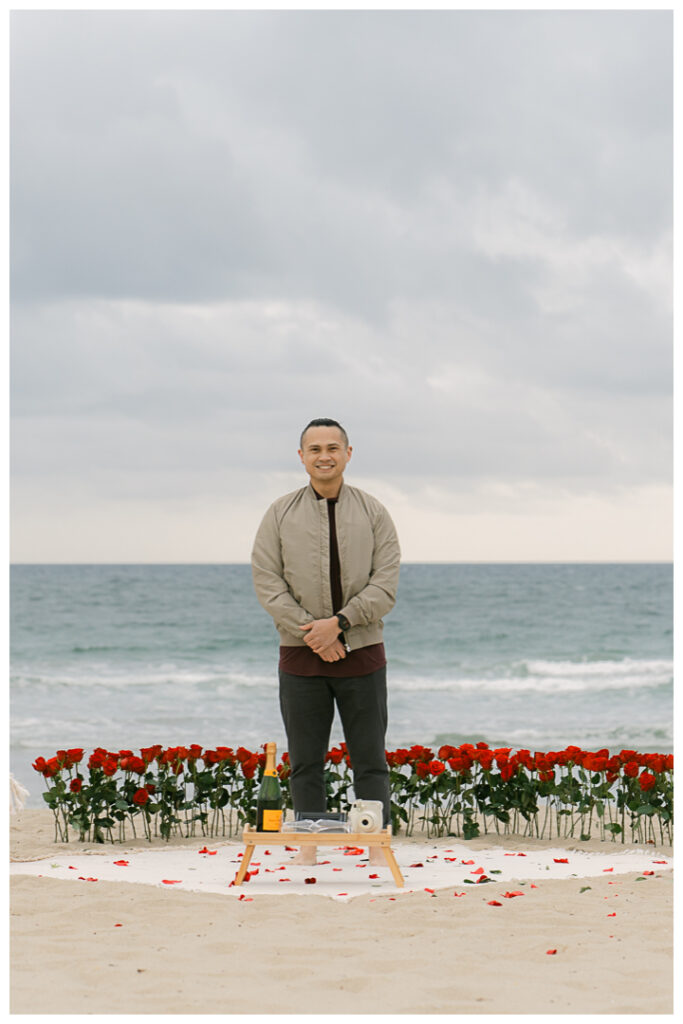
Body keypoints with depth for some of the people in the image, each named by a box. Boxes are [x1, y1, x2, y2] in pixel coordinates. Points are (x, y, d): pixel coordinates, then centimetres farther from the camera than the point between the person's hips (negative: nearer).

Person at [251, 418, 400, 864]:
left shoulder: (373, 513, 4)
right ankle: (310, 847, 11)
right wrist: (312, 631, -13)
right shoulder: (280, 514, 4)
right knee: (306, 762, 5)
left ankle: (378, 846, 6)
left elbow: (385, 584, -4)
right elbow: (267, 582, -2)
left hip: (362, 655, 0)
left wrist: (339, 622, -16)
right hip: (301, 658, 1)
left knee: (370, 760, 2)